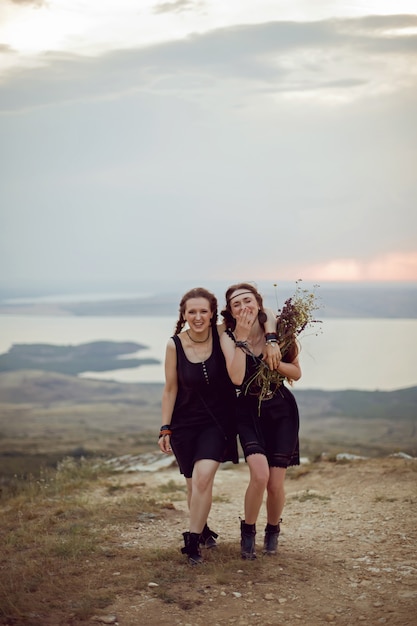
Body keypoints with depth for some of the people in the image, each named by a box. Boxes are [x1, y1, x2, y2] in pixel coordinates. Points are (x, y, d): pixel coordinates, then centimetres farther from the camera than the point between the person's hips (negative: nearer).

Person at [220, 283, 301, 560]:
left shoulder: (276, 333, -7)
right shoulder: (229, 338, -9)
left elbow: (297, 373, 1)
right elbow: (237, 377, -25)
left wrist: (276, 362, -18)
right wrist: (242, 338, -24)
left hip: (281, 410, 1)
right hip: (249, 412, -1)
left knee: (275, 483, -2)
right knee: (260, 474, -22)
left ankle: (273, 530, 29)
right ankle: (248, 531, 4)